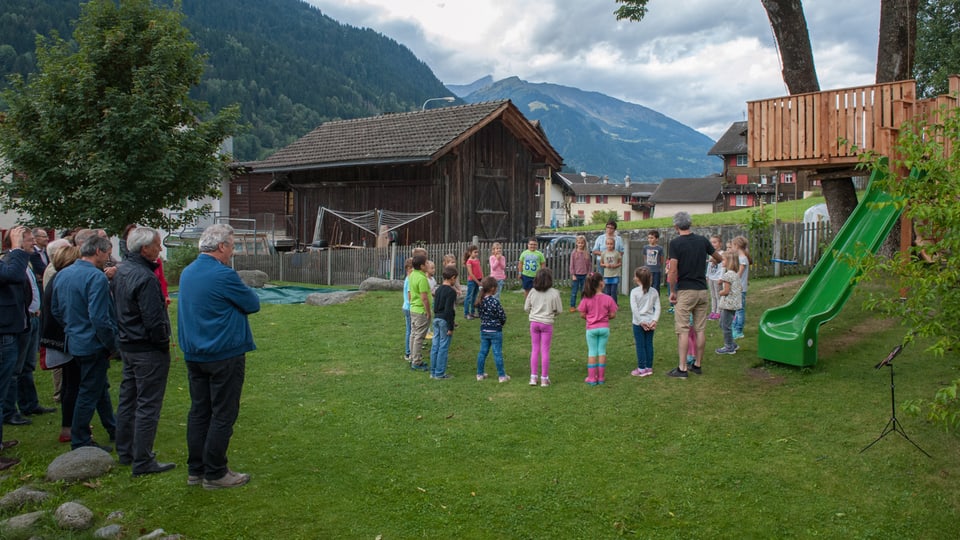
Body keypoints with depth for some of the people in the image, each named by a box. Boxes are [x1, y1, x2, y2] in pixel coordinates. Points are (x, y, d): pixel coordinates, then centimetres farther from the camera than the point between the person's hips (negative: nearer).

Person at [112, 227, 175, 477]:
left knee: (128, 399, 18)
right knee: (148, 405, -3)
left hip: (127, 345, 10)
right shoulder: (145, 278, -22)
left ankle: (125, 452, 30)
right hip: (148, 350, -10)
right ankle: (142, 462, 3)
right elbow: (154, 320, -23)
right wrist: (163, 343, -10)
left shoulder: (121, 271, 8)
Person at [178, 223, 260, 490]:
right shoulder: (224, 275, -18)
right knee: (223, 415, 1)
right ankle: (214, 473, 7)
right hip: (225, 355, -8)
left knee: (198, 411, 14)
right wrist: (242, 292, 7)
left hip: (194, 355, 8)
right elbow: (253, 304, -10)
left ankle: (195, 470, 21)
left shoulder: (187, 273, 8)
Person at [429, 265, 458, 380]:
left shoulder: (438, 289, 9)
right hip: (445, 321, -8)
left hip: (436, 319, 8)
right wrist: (451, 327, -15)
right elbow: (449, 310, -18)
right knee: (443, 347, -1)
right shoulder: (451, 291, -15)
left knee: (435, 346, 11)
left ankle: (433, 372, 17)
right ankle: (440, 373, 4)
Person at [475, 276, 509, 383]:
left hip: (483, 330, 6)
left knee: (482, 352, 14)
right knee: (497, 353, 2)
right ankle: (502, 375, 10)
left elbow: (480, 314, 8)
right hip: (495, 331, -6)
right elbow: (502, 317, -14)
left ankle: (480, 374, 22)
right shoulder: (495, 302, -21)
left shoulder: (479, 301, -2)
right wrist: (501, 323, 7)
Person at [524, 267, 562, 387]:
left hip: (534, 322, 3)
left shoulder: (533, 292, -3)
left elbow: (526, 308, 4)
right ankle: (544, 378, 10)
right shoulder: (554, 293, -10)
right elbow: (559, 310, -5)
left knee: (534, 350, 11)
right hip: (547, 323, -2)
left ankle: (533, 377, 13)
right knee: (545, 350, 5)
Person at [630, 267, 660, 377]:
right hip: (650, 322, 4)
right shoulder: (654, 292, 3)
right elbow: (657, 308, -2)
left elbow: (634, 309, -15)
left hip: (638, 322, -4)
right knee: (649, 344, 11)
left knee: (640, 345, 2)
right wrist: (655, 320, -5)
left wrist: (641, 321, -11)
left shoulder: (634, 292, -10)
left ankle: (641, 369, 5)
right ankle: (649, 367, 16)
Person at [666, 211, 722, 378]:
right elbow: (718, 258, 19)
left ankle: (682, 368, -2)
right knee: (700, 329, 10)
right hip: (702, 291, 5)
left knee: (683, 330, -2)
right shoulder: (702, 240, 3)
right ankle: (697, 364, 19)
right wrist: (713, 261, 41)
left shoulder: (675, 243, -11)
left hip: (685, 291, -5)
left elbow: (673, 272, -16)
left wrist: (672, 291, -5)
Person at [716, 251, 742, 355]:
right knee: (722, 324, 19)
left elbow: (726, 291, -20)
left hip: (728, 304, -10)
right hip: (733, 303, 10)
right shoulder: (735, 274, 11)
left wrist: (720, 293, -2)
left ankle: (729, 347, 7)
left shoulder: (728, 274, -18)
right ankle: (732, 344, 24)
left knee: (726, 326, 0)